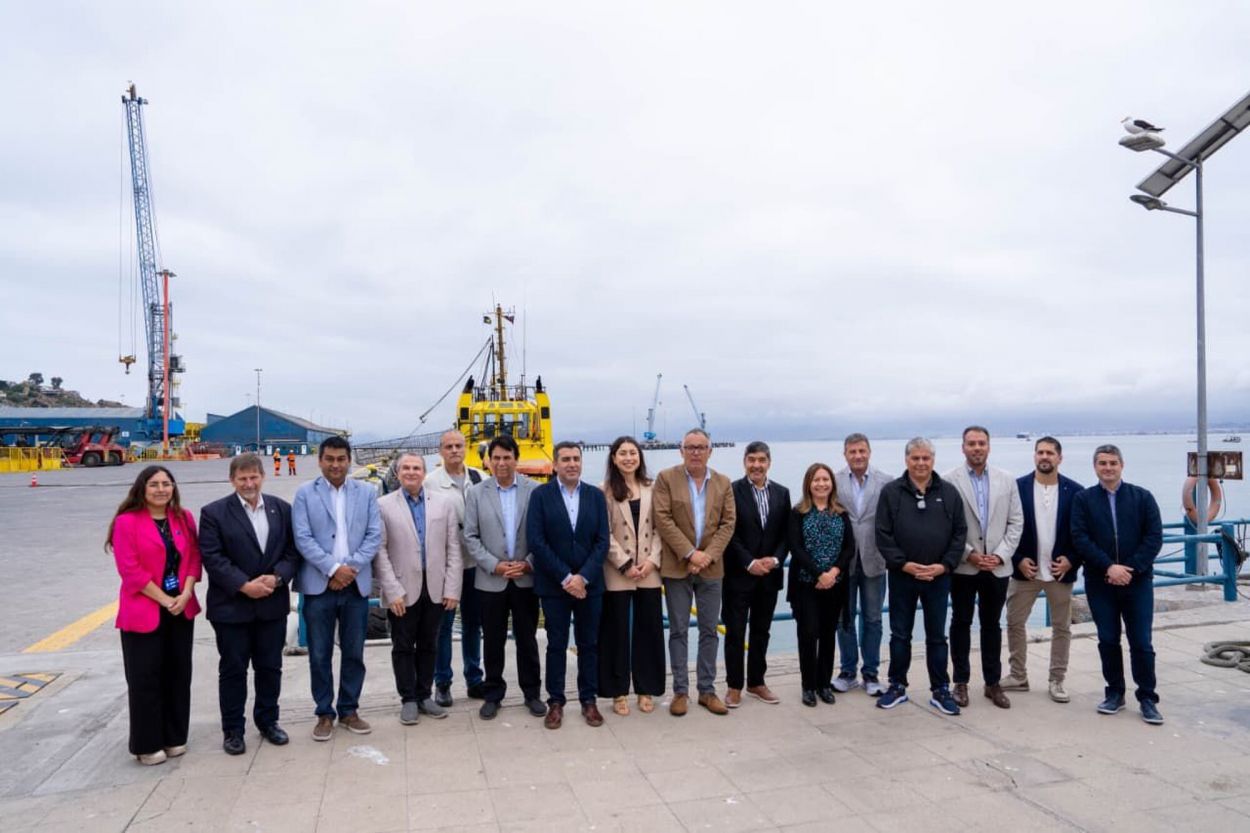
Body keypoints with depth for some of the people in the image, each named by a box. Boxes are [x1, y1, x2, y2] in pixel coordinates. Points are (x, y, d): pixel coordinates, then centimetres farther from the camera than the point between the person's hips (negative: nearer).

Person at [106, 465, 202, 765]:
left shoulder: (184, 518, 6)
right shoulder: (127, 522, -9)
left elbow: (194, 558, 5)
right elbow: (130, 570, -14)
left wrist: (185, 595, -10)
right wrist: (164, 600, -15)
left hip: (181, 609, 5)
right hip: (143, 612, -5)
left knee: (178, 673, 11)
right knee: (145, 678, 3)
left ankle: (174, 737, 24)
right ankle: (147, 745, 16)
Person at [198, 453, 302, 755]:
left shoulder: (282, 509, 4)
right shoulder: (214, 513, -5)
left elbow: (293, 550, 3)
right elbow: (212, 557, -11)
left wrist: (277, 577, -14)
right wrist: (244, 585, -18)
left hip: (273, 604, 3)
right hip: (231, 606, -3)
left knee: (270, 667, 13)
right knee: (232, 669, 8)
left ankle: (268, 721, 29)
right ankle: (232, 730, 22)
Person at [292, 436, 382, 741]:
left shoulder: (366, 492, 5)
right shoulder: (305, 493, 1)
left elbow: (375, 535, 0)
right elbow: (302, 538, -7)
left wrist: (351, 568, -11)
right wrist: (333, 569, -15)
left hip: (356, 584, 2)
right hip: (319, 585, -1)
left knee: (354, 653, 10)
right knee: (320, 655, 7)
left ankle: (349, 710, 24)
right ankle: (324, 713, 20)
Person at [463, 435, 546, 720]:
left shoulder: (534, 490, -2)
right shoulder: (476, 493, 0)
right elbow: (470, 537, -1)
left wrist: (528, 563, -11)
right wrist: (494, 565, -10)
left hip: (526, 578, 0)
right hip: (491, 580, 1)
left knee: (527, 639, 10)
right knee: (493, 641, 10)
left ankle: (531, 693, 24)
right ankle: (492, 694, 25)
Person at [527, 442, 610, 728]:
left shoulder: (596, 495, 4)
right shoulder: (541, 495, -4)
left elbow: (602, 541, -1)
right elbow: (536, 541, -10)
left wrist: (583, 577, -12)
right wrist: (565, 578, -13)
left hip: (589, 584, 2)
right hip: (554, 585, -2)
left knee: (589, 644, 10)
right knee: (556, 645, 7)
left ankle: (589, 700, 22)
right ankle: (555, 702, 19)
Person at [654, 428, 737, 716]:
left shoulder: (723, 483, 7)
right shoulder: (666, 478, -2)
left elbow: (728, 523, 3)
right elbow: (663, 520, -9)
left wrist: (708, 555, -11)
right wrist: (690, 553, -15)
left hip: (711, 567, 3)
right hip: (677, 566, -3)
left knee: (709, 630, 8)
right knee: (679, 630, 4)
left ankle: (707, 690, 19)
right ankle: (681, 691, 13)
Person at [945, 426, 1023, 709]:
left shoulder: (1007, 480, 5)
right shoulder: (950, 480, -6)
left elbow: (1016, 522, 4)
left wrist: (1000, 555, -7)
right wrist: (969, 554, -12)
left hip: (997, 566, 3)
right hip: (963, 566, -2)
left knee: (992, 625, 12)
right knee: (961, 624, 7)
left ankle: (993, 683, 22)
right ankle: (961, 682, 17)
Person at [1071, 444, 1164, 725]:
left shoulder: (1142, 497, 2)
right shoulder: (1083, 499, 2)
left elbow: (1154, 537, -4)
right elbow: (1080, 539, -6)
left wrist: (1130, 569, -13)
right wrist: (1109, 567, -16)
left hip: (1138, 581, 0)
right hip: (1100, 582, 1)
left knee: (1141, 643, 2)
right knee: (1108, 640, 8)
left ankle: (1148, 698, 14)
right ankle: (1115, 693, 21)